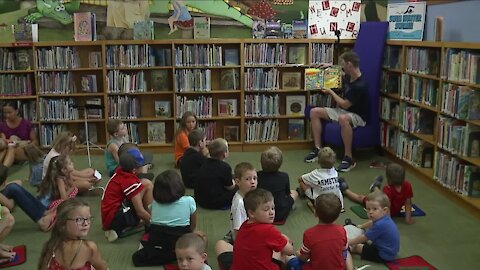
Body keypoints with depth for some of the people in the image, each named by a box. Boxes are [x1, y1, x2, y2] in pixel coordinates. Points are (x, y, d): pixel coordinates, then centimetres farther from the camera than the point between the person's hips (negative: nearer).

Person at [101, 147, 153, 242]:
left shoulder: (120, 172, 3)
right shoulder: (130, 182, -18)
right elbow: (141, 212, -14)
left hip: (107, 219, 9)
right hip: (116, 219, -9)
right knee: (147, 184, -12)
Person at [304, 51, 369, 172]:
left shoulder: (360, 85, -25)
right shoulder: (348, 77, 1)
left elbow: (344, 104, -20)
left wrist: (331, 92, -7)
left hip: (358, 116, -9)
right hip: (343, 110, 9)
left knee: (343, 118, -44)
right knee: (314, 112, -5)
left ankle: (349, 158, -33)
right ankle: (318, 149, -2)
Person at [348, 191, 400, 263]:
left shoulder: (380, 225, -32)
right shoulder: (385, 218, -2)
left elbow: (364, 238, -20)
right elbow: (372, 223, 22)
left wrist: (350, 242, -6)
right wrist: (361, 226, 40)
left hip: (384, 255, -9)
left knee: (357, 247, 3)